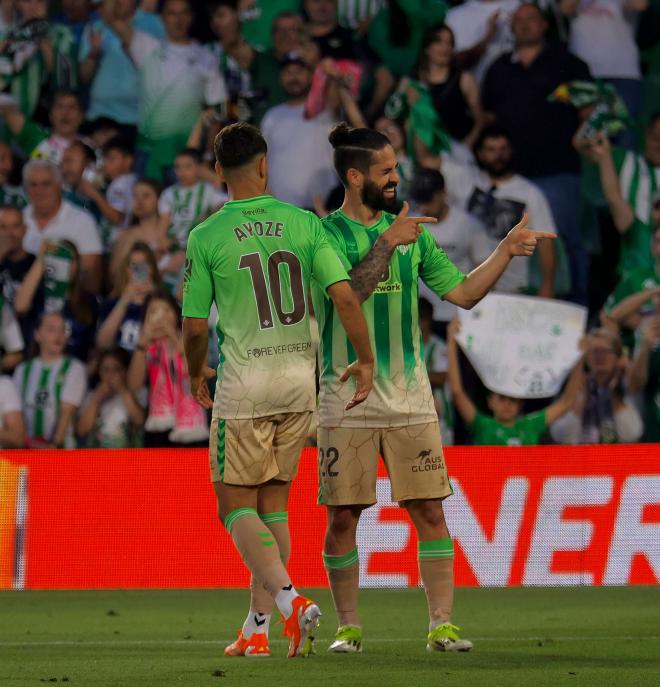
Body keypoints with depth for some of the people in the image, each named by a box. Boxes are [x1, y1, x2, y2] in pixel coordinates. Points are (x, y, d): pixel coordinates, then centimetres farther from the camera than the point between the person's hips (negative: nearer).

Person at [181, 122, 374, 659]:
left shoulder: (206, 237, -5)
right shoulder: (304, 223, 0)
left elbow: (195, 326, -1)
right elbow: (345, 296, -7)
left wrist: (196, 374, 18)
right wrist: (366, 360, 5)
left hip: (244, 381, -4)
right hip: (300, 377, 4)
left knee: (237, 505, 3)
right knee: (273, 503, 14)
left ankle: (290, 599, -19)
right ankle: (257, 626, 13)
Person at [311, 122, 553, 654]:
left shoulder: (411, 232, 11)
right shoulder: (326, 235, -3)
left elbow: (462, 292, 10)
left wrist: (507, 251, 1)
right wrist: (388, 242, -22)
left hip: (410, 400, 4)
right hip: (347, 403, -4)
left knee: (430, 510, -2)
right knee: (343, 516, 1)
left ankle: (442, 624, 1)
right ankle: (349, 626, 11)